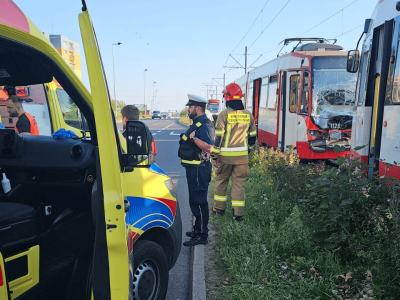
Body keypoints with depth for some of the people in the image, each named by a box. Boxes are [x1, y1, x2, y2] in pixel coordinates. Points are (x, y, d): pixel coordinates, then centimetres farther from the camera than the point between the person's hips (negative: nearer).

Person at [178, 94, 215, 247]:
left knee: (198, 202, -5)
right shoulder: (198, 123, 16)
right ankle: (198, 230, 32)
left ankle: (201, 235, 4)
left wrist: (193, 137, -27)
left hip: (198, 170, -11)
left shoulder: (204, 125, -18)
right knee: (196, 201, 19)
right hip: (194, 168, 11)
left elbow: (209, 147, -29)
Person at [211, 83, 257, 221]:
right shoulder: (248, 115, 5)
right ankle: (238, 213, 9)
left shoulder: (224, 114, -9)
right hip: (242, 156, 3)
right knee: (239, 183, 8)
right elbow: (253, 136, 14)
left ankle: (219, 207, 26)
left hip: (225, 156, -3)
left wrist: (214, 156, -5)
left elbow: (218, 137, -11)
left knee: (221, 180, 15)